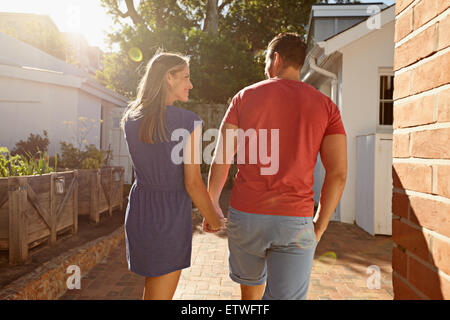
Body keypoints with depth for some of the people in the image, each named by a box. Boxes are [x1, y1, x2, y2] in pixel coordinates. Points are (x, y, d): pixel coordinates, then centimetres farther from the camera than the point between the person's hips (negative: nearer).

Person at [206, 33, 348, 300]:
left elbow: (221, 160, 0)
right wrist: (320, 225, 9)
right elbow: (338, 174, -3)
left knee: (251, 284, 28)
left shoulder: (246, 96, 2)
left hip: (245, 215, 1)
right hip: (295, 222, -1)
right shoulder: (326, 106, 3)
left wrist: (212, 205, 14)